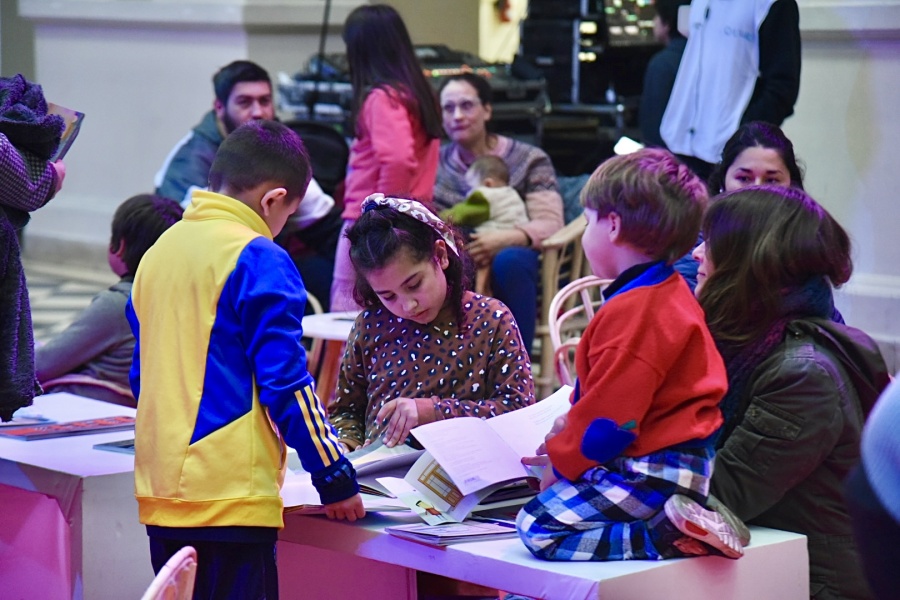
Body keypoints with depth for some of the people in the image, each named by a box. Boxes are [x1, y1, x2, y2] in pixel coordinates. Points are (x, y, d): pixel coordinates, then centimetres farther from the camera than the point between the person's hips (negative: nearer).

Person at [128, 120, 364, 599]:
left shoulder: (158, 251, 12)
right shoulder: (258, 259, -11)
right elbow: (285, 381, -13)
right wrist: (333, 475, -6)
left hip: (159, 488, 8)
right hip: (229, 497, -8)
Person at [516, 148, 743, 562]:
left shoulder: (632, 312, -20)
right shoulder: (669, 293, 15)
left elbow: (609, 421, -18)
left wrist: (559, 461, -3)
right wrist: (568, 430, 20)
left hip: (655, 473, -11)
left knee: (539, 528, -16)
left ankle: (669, 534, -22)